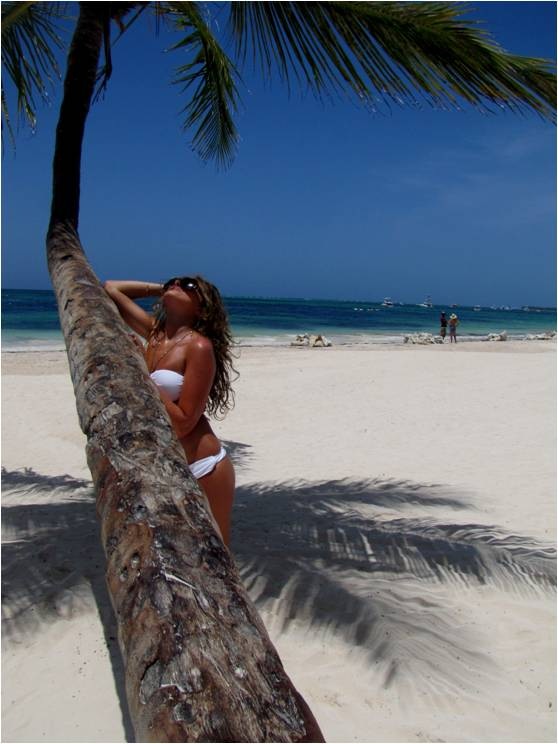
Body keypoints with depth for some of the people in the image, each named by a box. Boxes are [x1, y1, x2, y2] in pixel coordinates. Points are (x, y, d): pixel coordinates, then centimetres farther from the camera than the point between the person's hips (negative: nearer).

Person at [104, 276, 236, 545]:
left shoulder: (199, 347, -15)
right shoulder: (155, 333, 5)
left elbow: (182, 424, -19)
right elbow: (111, 289, 15)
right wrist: (161, 288, 11)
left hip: (202, 469, -7)